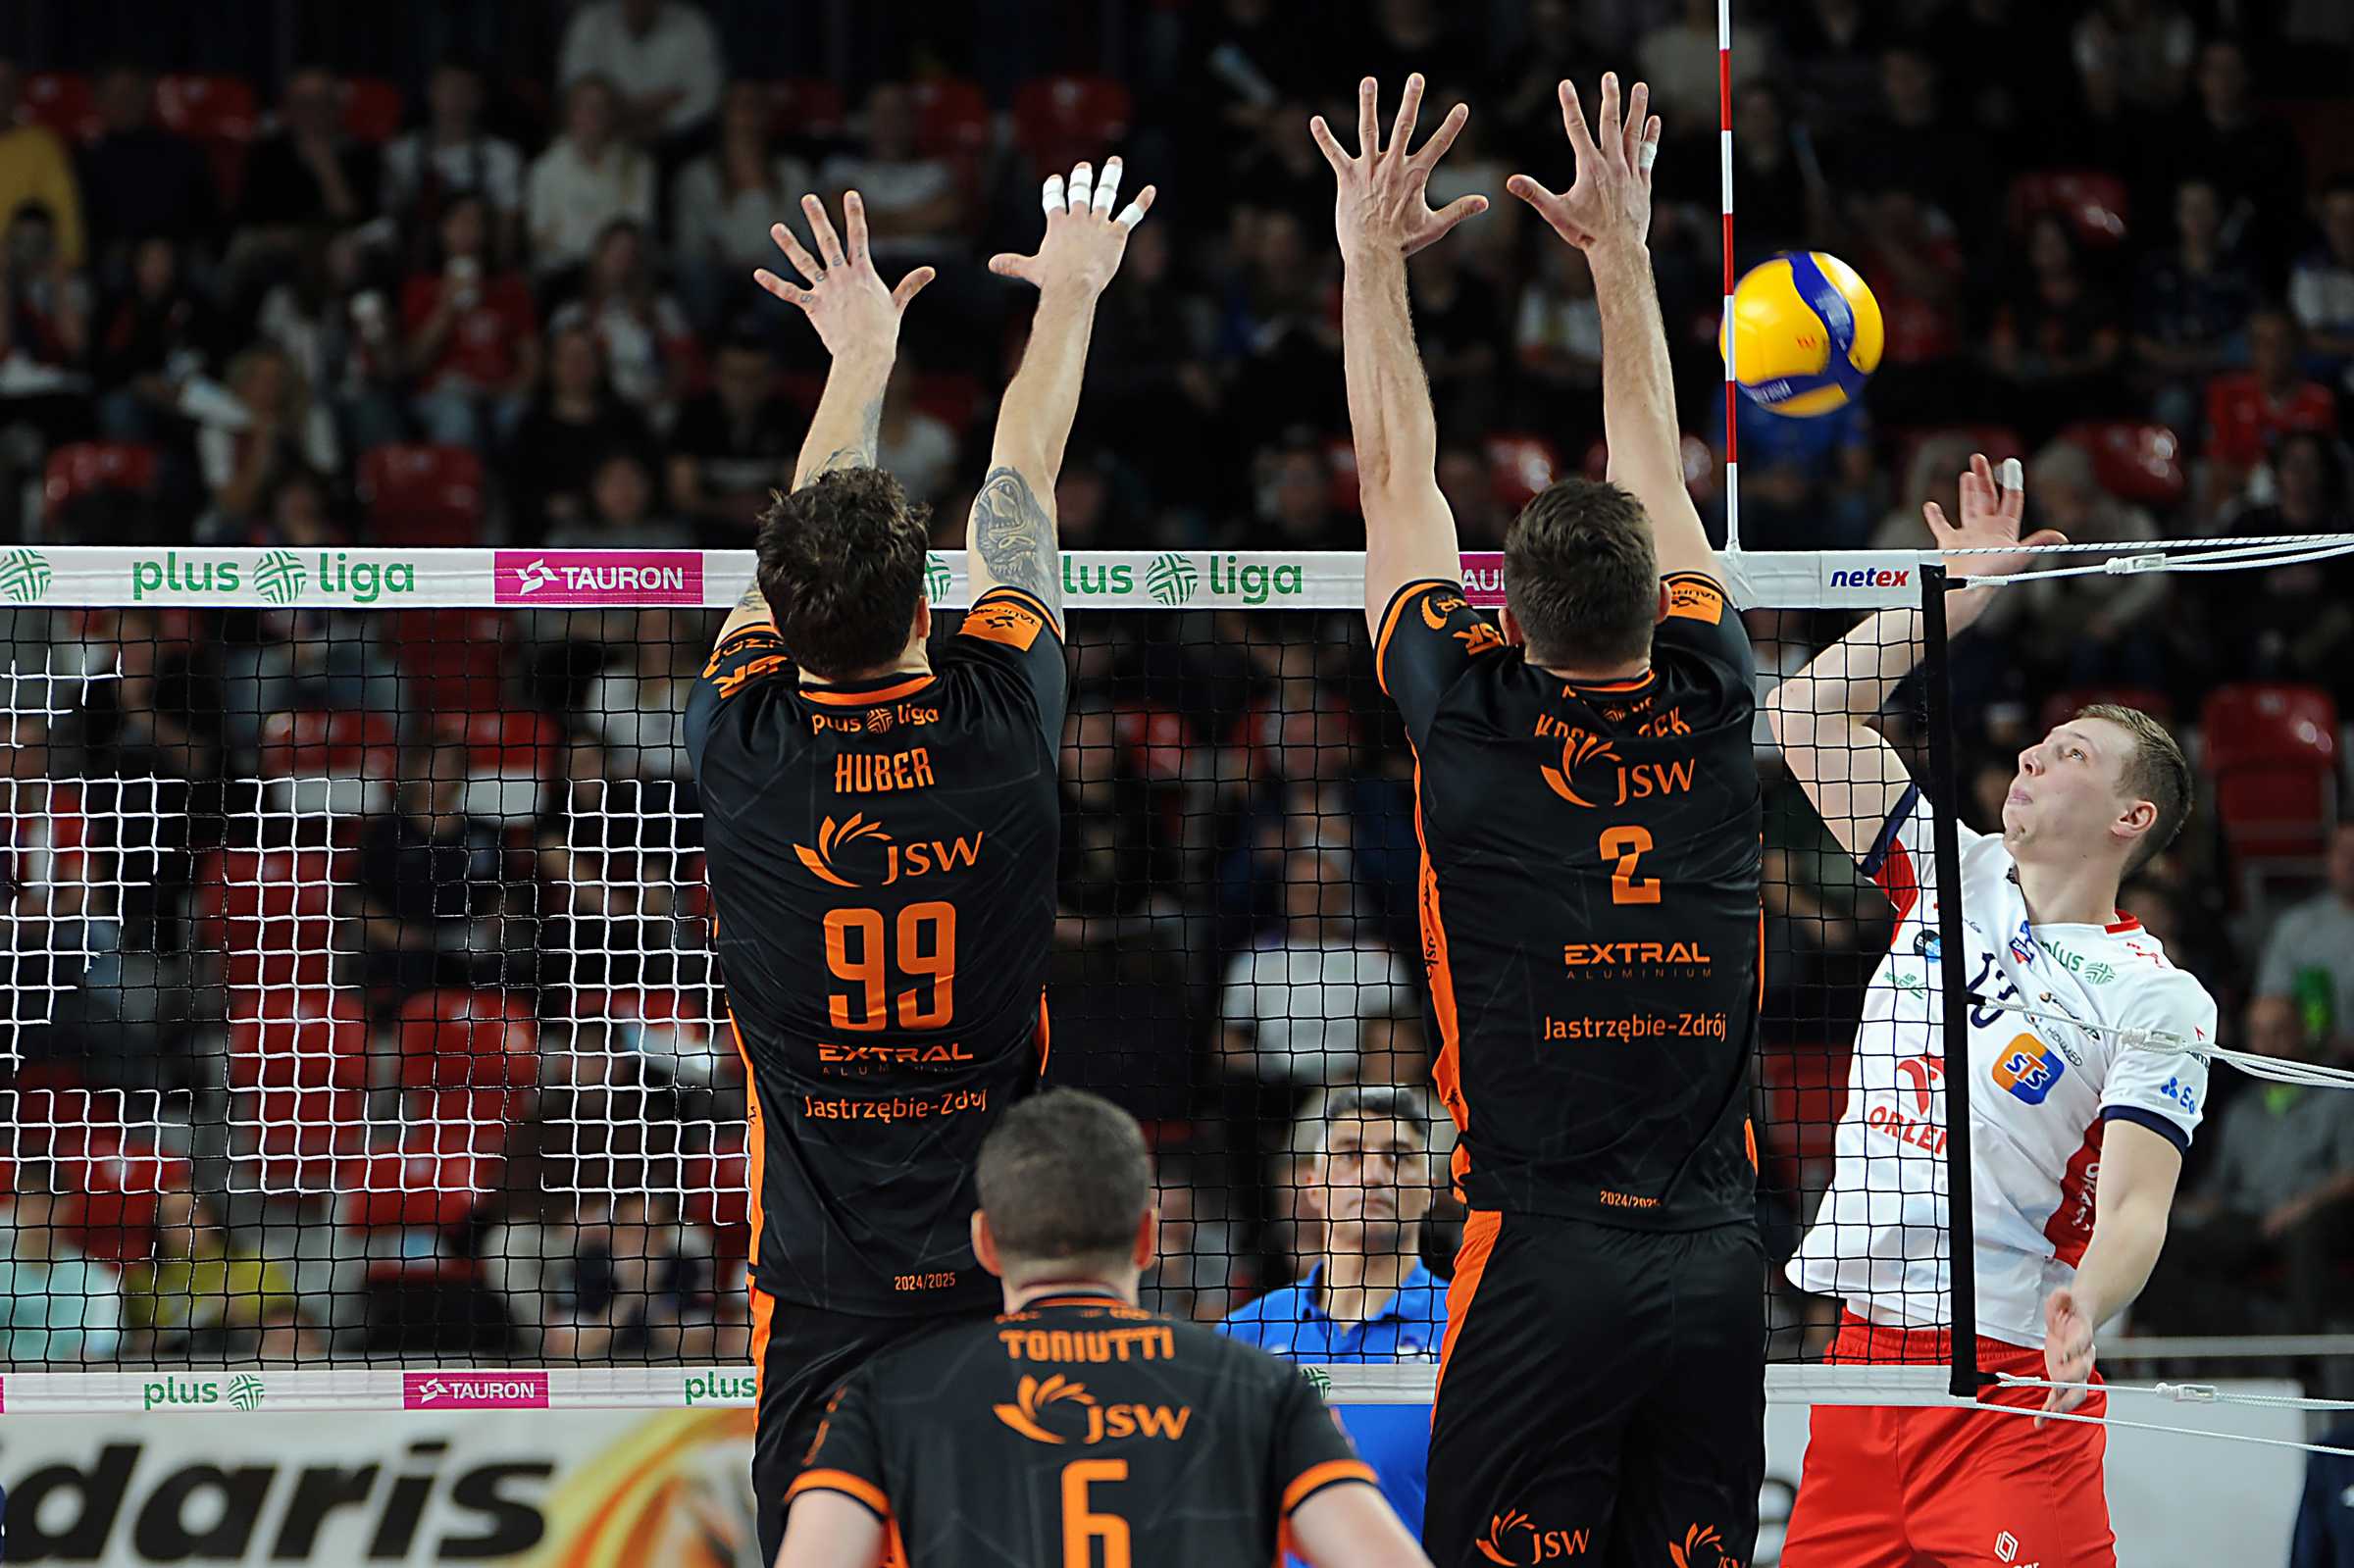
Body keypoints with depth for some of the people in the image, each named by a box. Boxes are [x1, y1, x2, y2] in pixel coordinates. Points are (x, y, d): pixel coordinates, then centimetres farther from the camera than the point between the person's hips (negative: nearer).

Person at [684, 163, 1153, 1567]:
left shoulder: (744, 745, -7)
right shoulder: (1003, 726, -7)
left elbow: (800, 558, 15)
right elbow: (1020, 498, 11)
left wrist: (860, 360, 29)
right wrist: (1070, 296, 28)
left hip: (826, 1290, 0)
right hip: (1011, 1281, 0)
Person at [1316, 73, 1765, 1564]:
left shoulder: (1477, 728, -4)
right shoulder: (1711, 717, 3)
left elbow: (1398, 481, 9)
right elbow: (1658, 476, 17)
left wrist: (1374, 258, 19)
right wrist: (1621, 250, 25)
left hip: (1541, 1261, -3)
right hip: (1717, 1258, 3)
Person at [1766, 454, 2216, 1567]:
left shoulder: (2156, 998, -3)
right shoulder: (1951, 874, 13)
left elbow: (2135, 1209, -12)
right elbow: (1810, 713, 14)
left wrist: (2081, 1309, -33)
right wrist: (1962, 590, 12)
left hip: (2008, 1380, -5)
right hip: (1863, 1347, 5)